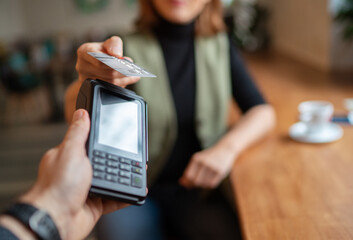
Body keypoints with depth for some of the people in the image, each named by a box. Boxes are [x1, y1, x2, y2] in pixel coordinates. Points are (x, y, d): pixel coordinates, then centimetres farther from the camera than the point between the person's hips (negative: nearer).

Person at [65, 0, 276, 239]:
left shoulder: (220, 46, 6)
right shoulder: (128, 48, -6)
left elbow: (263, 111, 3)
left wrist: (227, 148, -16)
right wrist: (89, 80, -45)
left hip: (199, 186, 3)